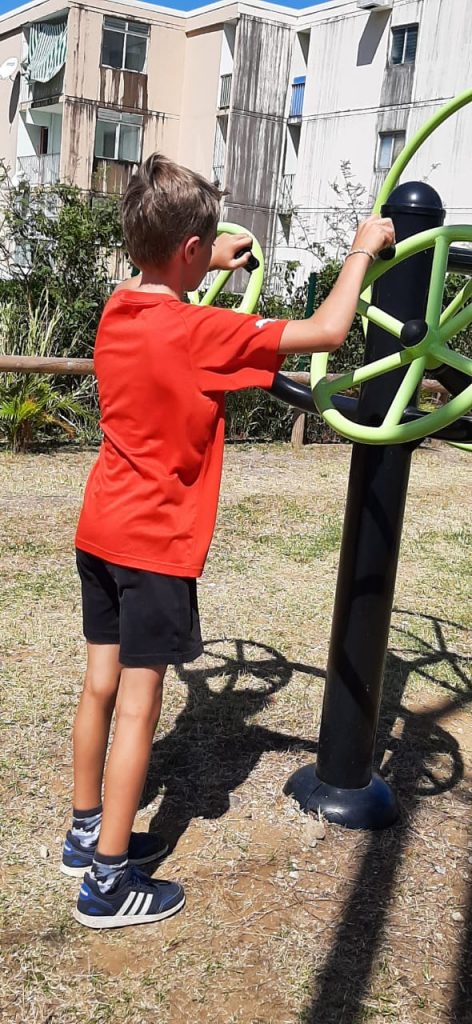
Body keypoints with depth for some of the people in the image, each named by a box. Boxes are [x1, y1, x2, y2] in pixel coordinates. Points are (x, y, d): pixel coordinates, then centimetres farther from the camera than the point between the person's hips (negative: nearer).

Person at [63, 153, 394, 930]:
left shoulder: (116, 312, 4)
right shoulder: (201, 332, -19)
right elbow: (328, 331, -17)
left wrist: (207, 266, 30)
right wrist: (362, 252, -2)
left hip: (101, 532, 8)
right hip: (157, 545, -8)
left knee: (102, 684, 17)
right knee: (139, 704, 1)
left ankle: (87, 832, 32)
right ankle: (109, 880, 11)